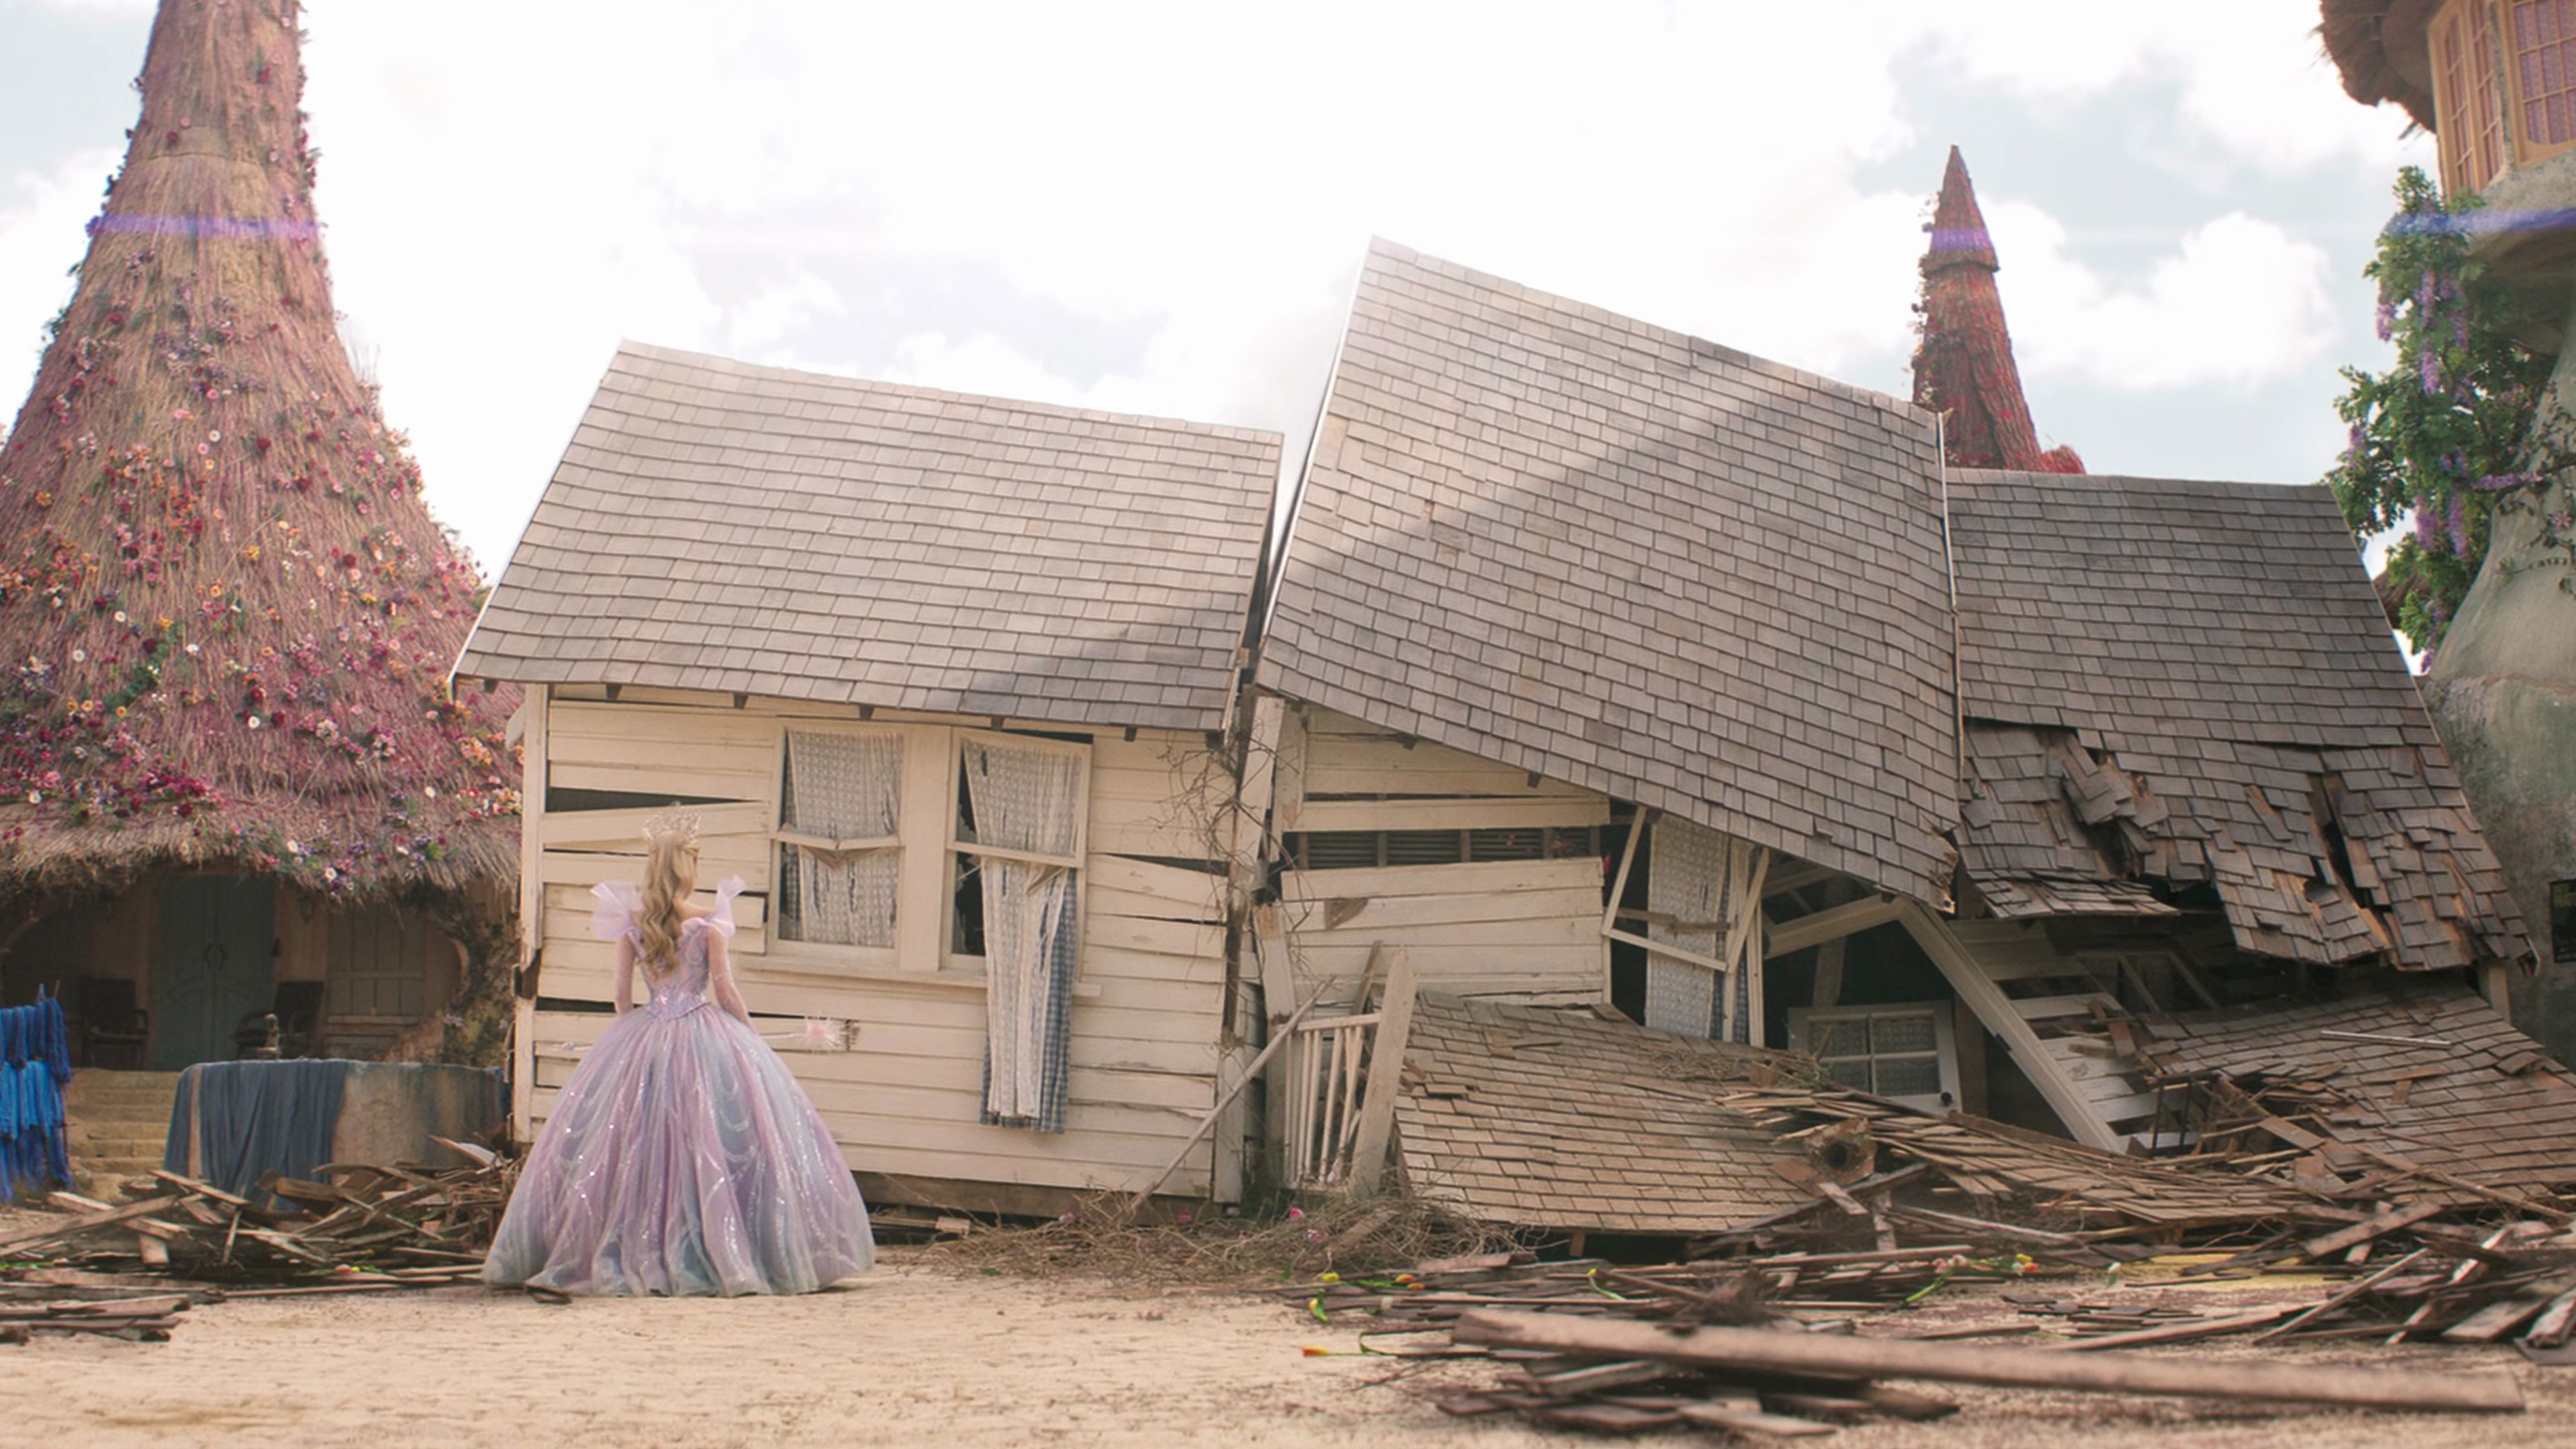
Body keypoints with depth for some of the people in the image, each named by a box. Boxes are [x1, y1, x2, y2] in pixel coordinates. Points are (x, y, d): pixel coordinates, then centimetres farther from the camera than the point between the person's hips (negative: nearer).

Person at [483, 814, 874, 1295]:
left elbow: (622, 995, 5)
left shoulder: (631, 922, 1)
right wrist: (752, 1036, 10)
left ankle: (631, 1255, 9)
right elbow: (725, 993, -5)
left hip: (644, 1041, 3)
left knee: (633, 1145, 8)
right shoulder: (708, 921, -7)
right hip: (704, 1037, -3)